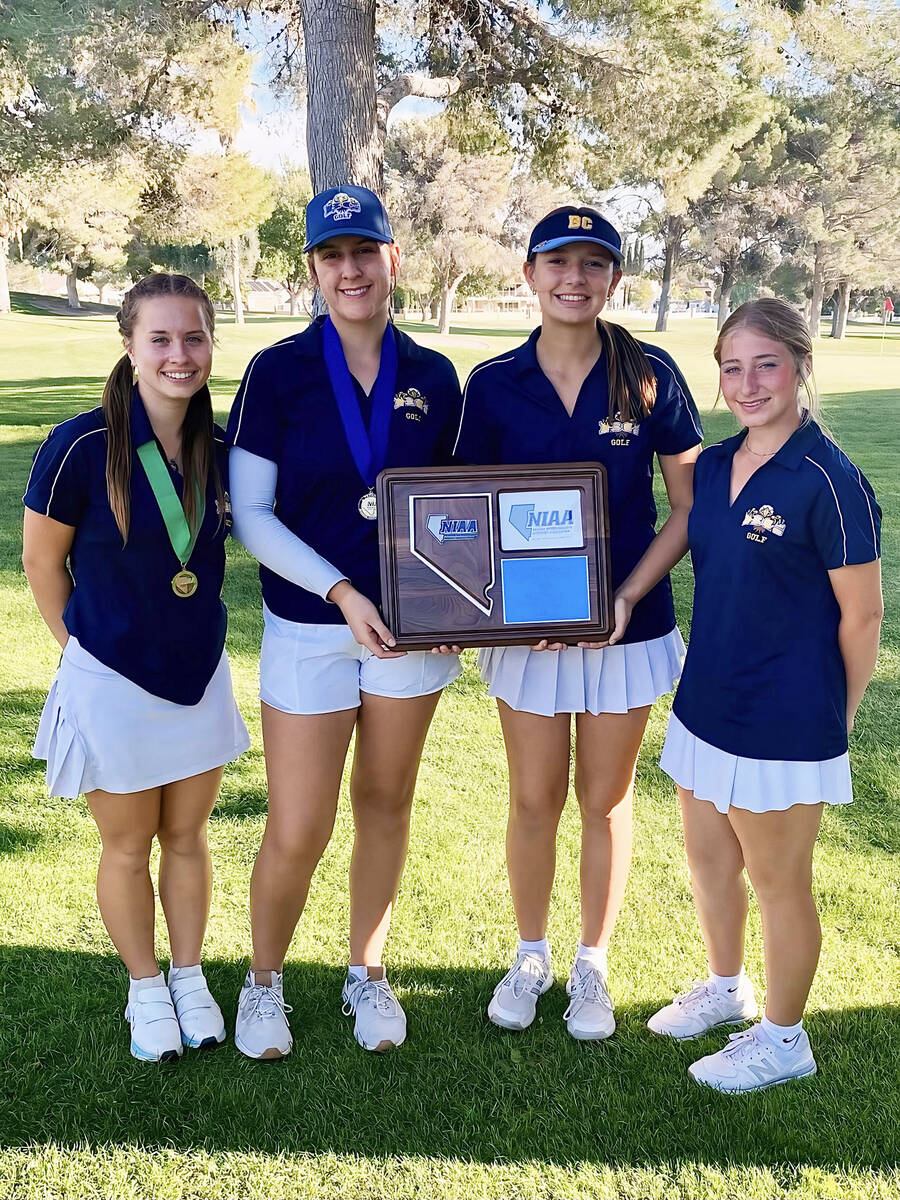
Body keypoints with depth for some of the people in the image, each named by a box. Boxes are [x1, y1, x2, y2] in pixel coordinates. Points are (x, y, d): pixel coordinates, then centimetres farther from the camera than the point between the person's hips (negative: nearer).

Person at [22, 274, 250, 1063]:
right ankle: (145, 991, 35)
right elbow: (42, 560, -7)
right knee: (128, 847, 14)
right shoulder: (82, 447, -20)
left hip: (200, 673, 4)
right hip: (112, 681, -3)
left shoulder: (221, 449, -7)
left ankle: (190, 978, 38)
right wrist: (82, 643, 3)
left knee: (187, 836, 18)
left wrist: (195, 631, 11)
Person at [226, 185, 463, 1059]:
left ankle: (366, 975, 35)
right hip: (308, 626, -3)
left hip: (409, 626, 3)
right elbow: (250, 513, -10)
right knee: (297, 833, 1)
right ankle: (263, 981, 29)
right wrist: (343, 592, -20)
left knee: (386, 806, 14)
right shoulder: (278, 372, -8)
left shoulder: (433, 378, 1)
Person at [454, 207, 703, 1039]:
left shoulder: (650, 376, -7)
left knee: (606, 802, 12)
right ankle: (531, 956, 35)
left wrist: (628, 597, -15)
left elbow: (689, 506, -3)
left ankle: (591, 965, 33)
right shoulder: (494, 386, -4)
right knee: (535, 801, 12)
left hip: (627, 625, 0)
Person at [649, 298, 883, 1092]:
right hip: (707, 700, 7)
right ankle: (726, 988, 46)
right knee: (708, 857, 21)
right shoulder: (714, 466, 4)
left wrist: (837, 717, -2)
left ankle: (783, 1039, 31)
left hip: (783, 720, -7)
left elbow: (861, 615, -11)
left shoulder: (828, 482, -18)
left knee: (778, 878, 10)